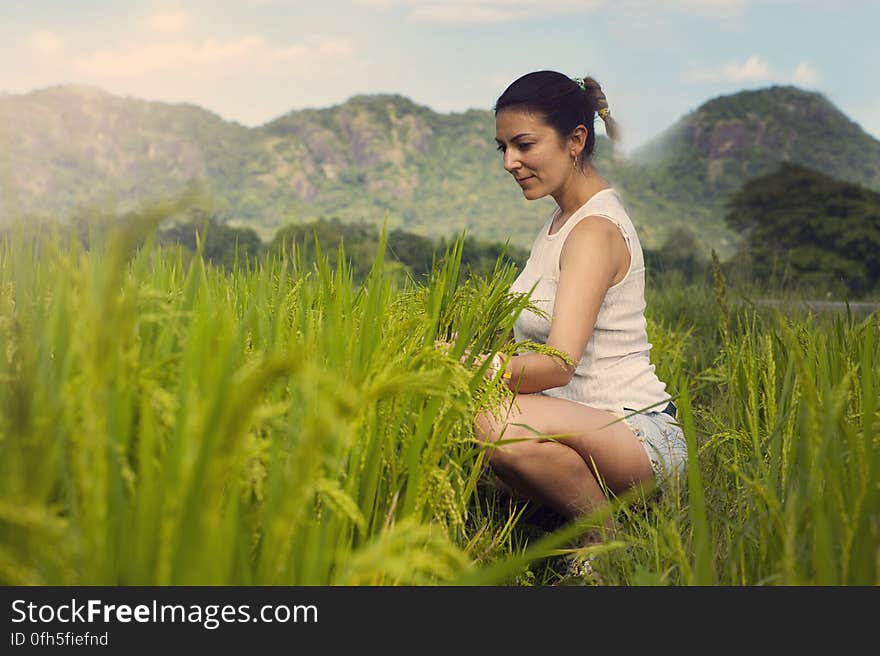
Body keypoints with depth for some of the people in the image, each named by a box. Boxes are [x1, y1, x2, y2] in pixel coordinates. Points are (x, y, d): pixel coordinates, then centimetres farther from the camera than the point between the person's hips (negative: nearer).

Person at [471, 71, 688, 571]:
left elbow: (561, 362, -27)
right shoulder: (563, 219, 14)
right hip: (587, 425, 10)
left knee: (502, 424, -37)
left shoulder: (595, 231, -16)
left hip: (640, 435, -10)